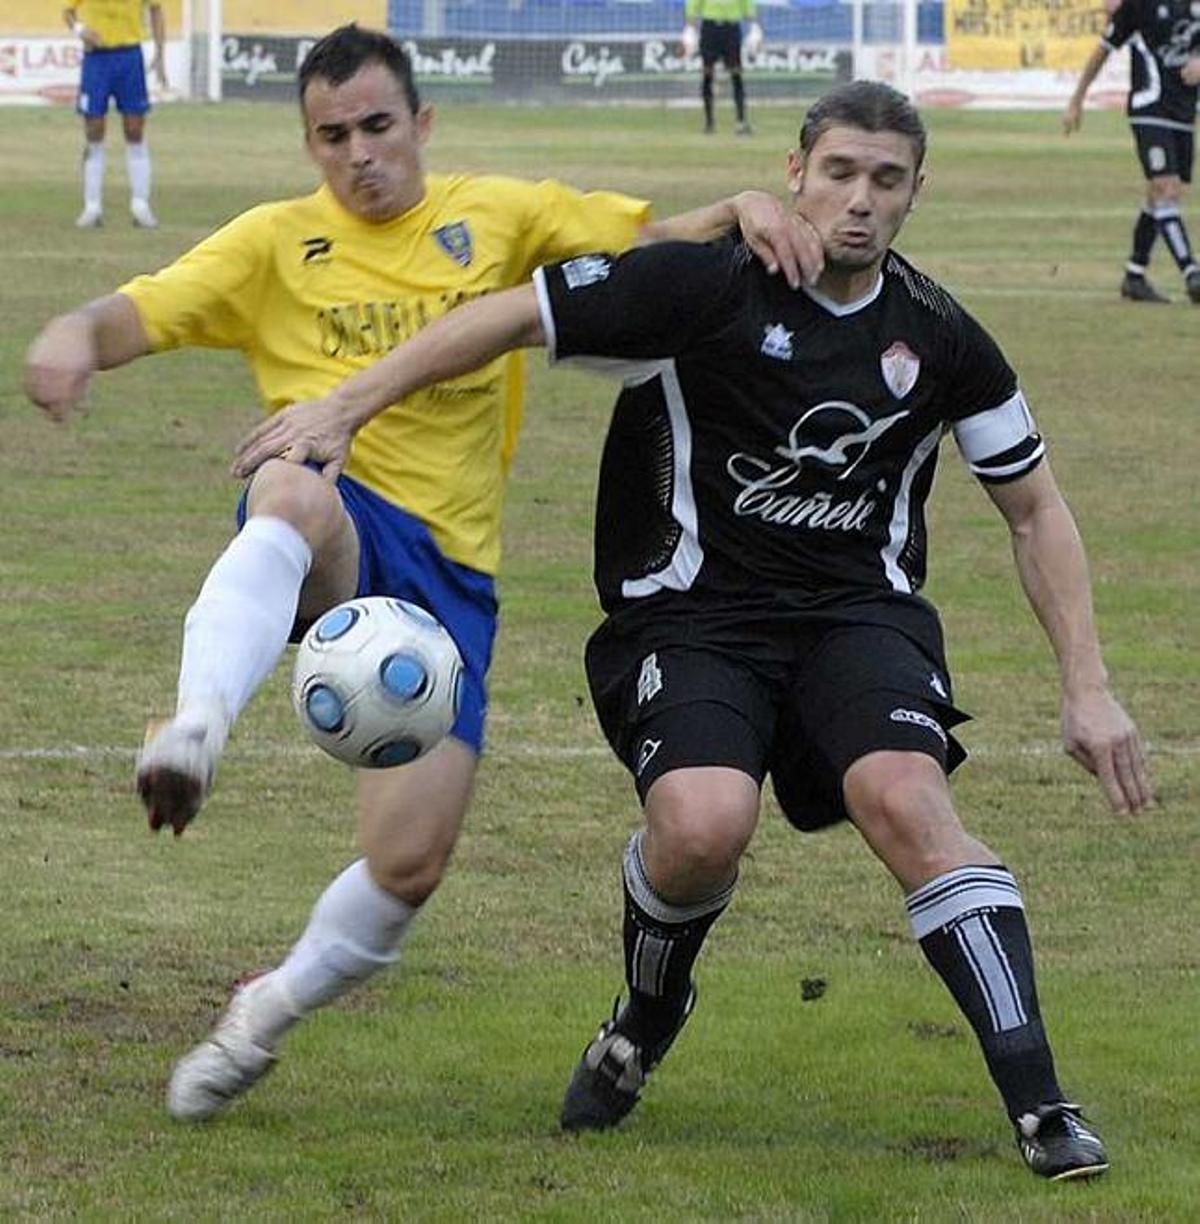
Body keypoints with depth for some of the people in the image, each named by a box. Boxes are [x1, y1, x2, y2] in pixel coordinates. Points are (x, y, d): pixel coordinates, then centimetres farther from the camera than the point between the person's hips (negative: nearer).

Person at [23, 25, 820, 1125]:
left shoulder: (500, 218, 14)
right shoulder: (278, 242, 11)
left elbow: (660, 240, 11)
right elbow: (138, 316, 0)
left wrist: (747, 212, -11)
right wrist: (76, 335, -24)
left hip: (446, 565, 2)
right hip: (324, 548, -2)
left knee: (410, 862, -9)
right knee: (299, 493, -42)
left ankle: (271, 1011, 20)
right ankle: (195, 732, -63)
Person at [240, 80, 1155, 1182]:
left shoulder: (938, 337, 3)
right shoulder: (704, 287, -9)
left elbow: (1035, 510, 14)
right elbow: (512, 316, -4)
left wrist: (1087, 687, 8)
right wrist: (346, 407, -8)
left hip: (863, 613, 2)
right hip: (691, 612, -2)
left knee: (905, 796, -30)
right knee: (704, 827, -30)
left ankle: (1039, 1105, -29)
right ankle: (644, 1024, 6)